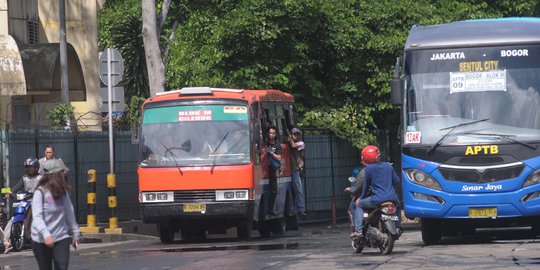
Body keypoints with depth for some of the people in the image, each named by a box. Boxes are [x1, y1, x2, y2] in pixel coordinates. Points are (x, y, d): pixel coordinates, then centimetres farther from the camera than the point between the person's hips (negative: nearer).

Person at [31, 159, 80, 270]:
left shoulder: (63, 192, 4)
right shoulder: (40, 192, -13)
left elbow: (69, 213, 14)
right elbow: (37, 217, -22)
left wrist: (75, 233, 16)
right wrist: (45, 234, -36)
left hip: (61, 238, 4)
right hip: (42, 240, -4)